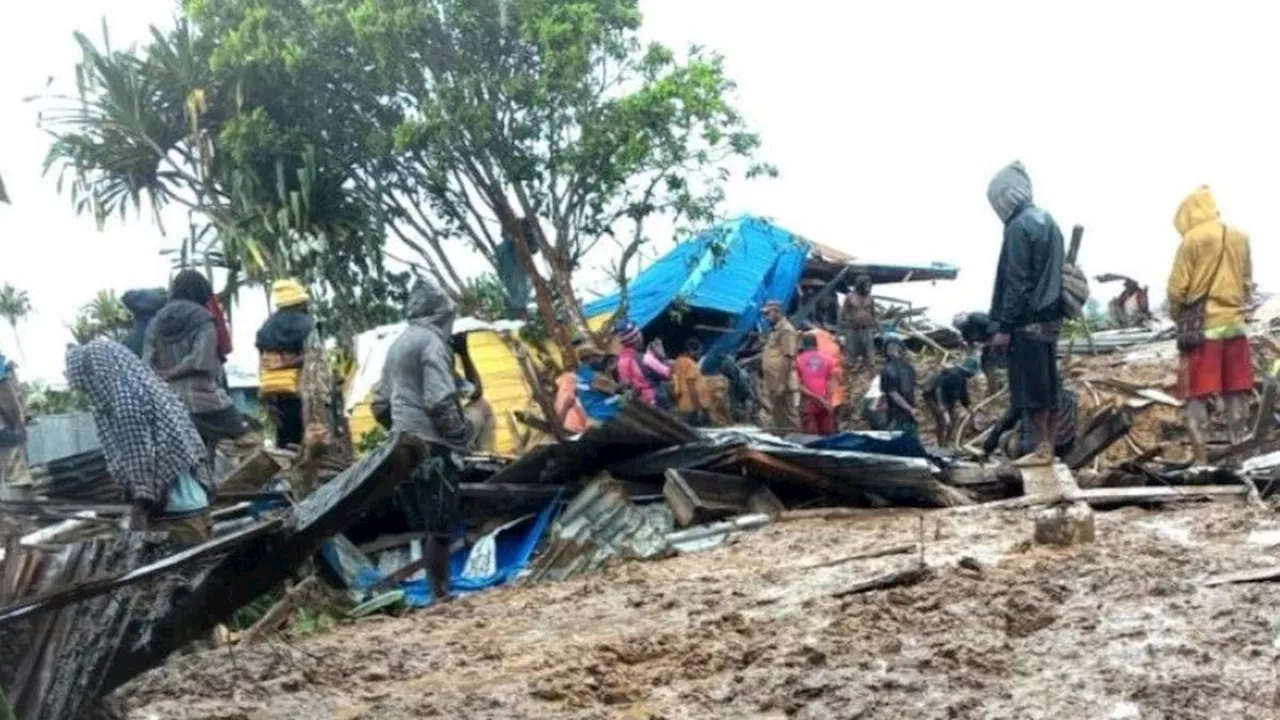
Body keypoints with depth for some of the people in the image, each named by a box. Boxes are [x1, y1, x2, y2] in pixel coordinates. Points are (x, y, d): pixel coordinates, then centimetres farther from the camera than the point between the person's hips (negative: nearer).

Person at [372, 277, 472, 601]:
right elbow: (440, 401, -19)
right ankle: (441, 595, -3)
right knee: (440, 529, -5)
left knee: (428, 527, 13)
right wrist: (461, 434, -7)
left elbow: (380, 405, 20)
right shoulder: (432, 341, -9)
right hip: (432, 447, -9)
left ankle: (439, 590, 17)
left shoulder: (397, 344, 18)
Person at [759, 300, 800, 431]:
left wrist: (782, 383, -23)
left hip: (781, 384, -10)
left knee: (788, 415, -5)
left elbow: (787, 359, -19)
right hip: (771, 384, 10)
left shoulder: (786, 331, -12)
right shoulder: (775, 331, 18)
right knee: (769, 417, 11)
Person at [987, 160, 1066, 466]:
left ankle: (1042, 449, -2)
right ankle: (1048, 445, 14)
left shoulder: (1019, 227, -14)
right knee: (1046, 385, 11)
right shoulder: (1047, 221, 14)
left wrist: (1003, 326, -15)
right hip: (1049, 316, 9)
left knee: (1031, 387, -4)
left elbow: (1016, 283, -18)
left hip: (1028, 321, -9)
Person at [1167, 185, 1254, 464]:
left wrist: (1177, 315, 9)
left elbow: (1177, 287, -8)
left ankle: (1200, 458, 0)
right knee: (1236, 394, 10)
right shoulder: (1241, 238, 7)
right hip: (1234, 324, 5)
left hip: (1202, 326, -5)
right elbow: (1247, 283, 13)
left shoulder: (1192, 240, -9)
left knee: (1198, 395, 0)